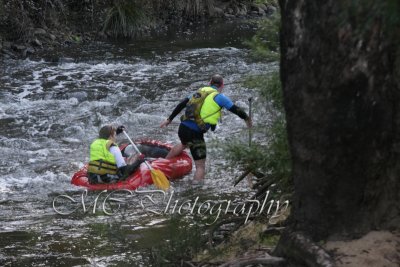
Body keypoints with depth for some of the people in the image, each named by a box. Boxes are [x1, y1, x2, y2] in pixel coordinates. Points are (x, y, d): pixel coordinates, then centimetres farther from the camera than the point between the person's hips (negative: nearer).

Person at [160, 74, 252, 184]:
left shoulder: (200, 91, 14)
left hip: (183, 127, 7)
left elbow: (181, 105, 15)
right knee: (201, 166, 1)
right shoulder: (220, 97, -4)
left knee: (184, 144, 42)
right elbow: (235, 109, 0)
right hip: (195, 133, -7)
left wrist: (169, 119, 21)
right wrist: (247, 119, 18)